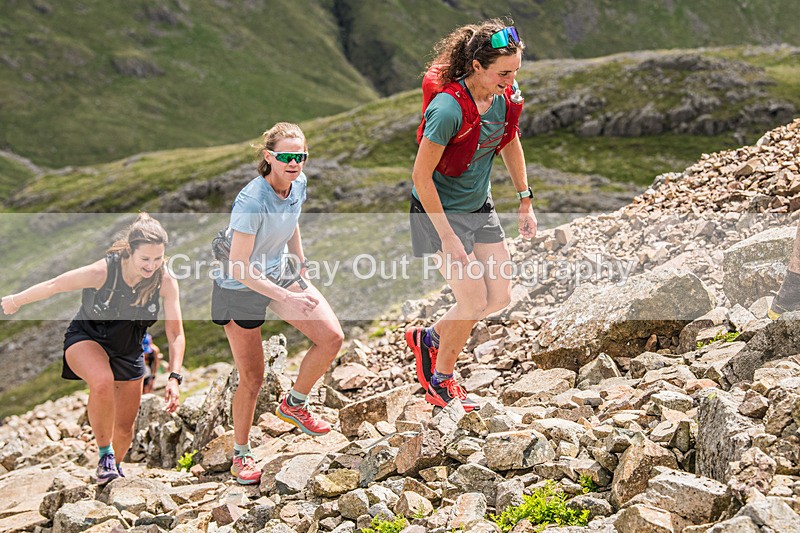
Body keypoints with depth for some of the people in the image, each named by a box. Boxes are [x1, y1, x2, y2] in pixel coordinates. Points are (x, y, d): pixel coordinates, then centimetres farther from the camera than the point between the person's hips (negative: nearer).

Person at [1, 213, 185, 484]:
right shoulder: (102, 272, -31)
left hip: (128, 350, 3)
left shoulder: (166, 282, -23)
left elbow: (175, 334, -16)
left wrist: (174, 377, -27)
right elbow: (55, 285, -14)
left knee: (125, 427, 9)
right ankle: (105, 454, -15)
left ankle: (115, 466, 44)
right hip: (86, 338, -3)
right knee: (102, 381, -38)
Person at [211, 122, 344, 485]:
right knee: (252, 378, 2)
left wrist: (302, 274, 17)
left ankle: (294, 404, 14)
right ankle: (241, 453, 25)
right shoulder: (251, 202, -31)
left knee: (332, 337, -10)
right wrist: (287, 297, -32)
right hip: (240, 289, -6)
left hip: (280, 276, 7)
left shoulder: (298, 184, -8)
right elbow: (239, 267, -29)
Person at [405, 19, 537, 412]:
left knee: (500, 297, 6)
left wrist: (525, 201, 12)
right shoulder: (448, 108, -30)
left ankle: (428, 338, 30)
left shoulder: (506, 96, -8)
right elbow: (421, 176, -25)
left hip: (481, 207, 7)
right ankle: (442, 381, 19)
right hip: (440, 211, -7)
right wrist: (447, 237, -23)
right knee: (474, 302, -7)